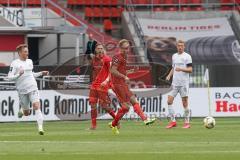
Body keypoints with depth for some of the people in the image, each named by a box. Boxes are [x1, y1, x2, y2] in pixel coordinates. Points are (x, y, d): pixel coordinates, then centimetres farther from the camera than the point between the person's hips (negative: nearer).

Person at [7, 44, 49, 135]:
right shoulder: (15, 63, -6)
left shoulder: (29, 61, 11)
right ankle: (22, 110, 45)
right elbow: (9, 77, -10)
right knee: (27, 113, 7)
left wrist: (41, 73, 15)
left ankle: (40, 127, -23)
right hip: (22, 90, -3)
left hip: (33, 88, 3)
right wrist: (19, 74, -26)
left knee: (36, 106, -19)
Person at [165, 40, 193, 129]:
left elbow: (190, 70, -8)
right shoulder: (174, 56, 15)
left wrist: (181, 69, -22)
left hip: (184, 83, -6)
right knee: (169, 101, -4)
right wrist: (169, 75, 8)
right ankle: (173, 121, 1)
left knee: (185, 103, -2)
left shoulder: (187, 56, -3)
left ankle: (187, 122, 6)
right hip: (174, 83, 6)